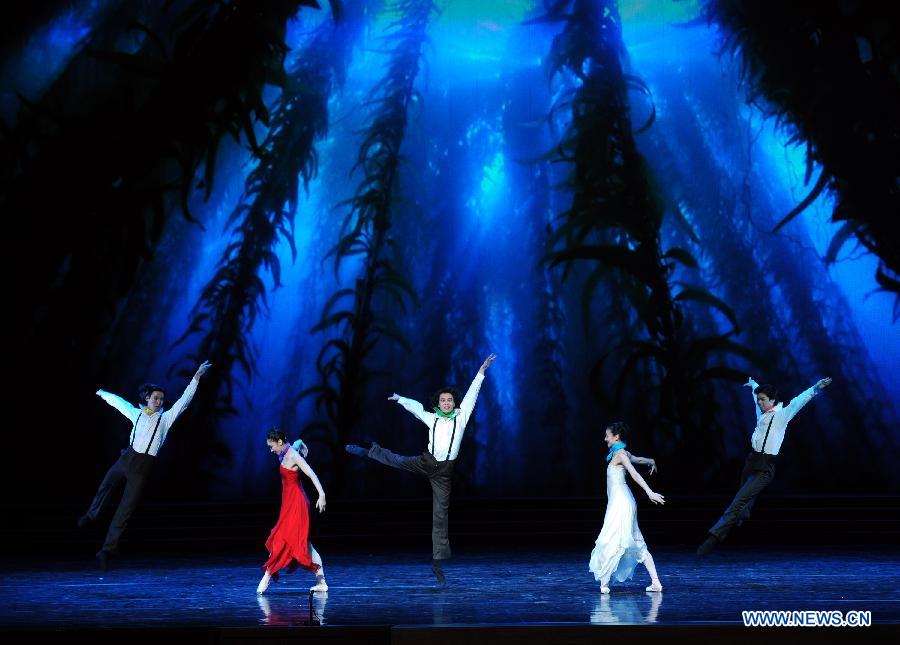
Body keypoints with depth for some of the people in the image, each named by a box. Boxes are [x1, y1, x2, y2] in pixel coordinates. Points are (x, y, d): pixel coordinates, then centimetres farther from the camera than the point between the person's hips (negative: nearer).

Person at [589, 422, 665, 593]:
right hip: (618, 503, 10)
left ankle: (604, 583, -5)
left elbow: (634, 474, -21)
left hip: (620, 503, -10)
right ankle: (655, 582, 8)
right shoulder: (621, 453, 15)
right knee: (637, 544, 8)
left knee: (610, 541, -8)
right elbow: (639, 459, 33)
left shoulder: (620, 453, -10)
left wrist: (650, 493, -28)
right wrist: (651, 462, 54)